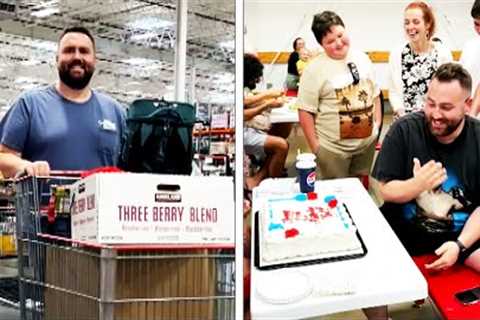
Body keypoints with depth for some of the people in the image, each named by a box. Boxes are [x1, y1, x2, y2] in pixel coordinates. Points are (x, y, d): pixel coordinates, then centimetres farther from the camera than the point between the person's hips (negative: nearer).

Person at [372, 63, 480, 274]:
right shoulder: (403, 130, -9)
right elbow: (386, 191, -7)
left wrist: (460, 245, -19)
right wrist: (418, 184, -27)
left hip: (462, 233, 1)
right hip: (403, 230, 0)